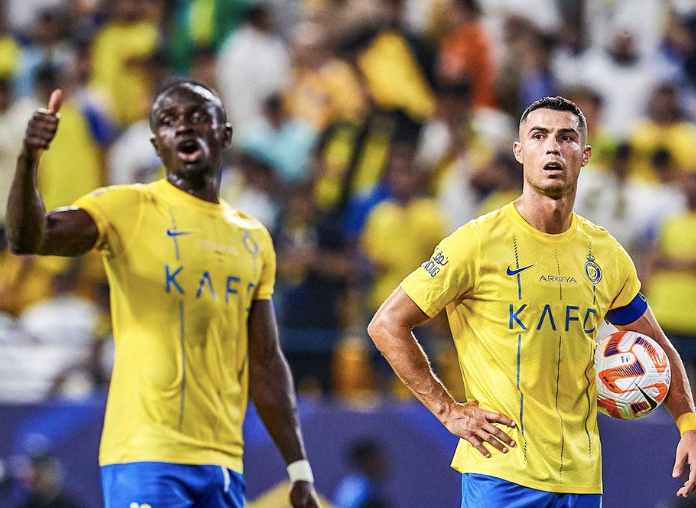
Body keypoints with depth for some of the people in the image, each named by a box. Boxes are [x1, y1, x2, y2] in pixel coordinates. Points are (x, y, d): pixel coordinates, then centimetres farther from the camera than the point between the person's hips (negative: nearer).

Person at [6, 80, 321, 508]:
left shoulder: (254, 240, 17)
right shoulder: (129, 209, 0)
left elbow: (266, 363, 20)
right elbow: (28, 239, -16)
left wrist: (300, 469, 16)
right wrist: (29, 160, -34)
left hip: (222, 462, 6)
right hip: (146, 456, -6)